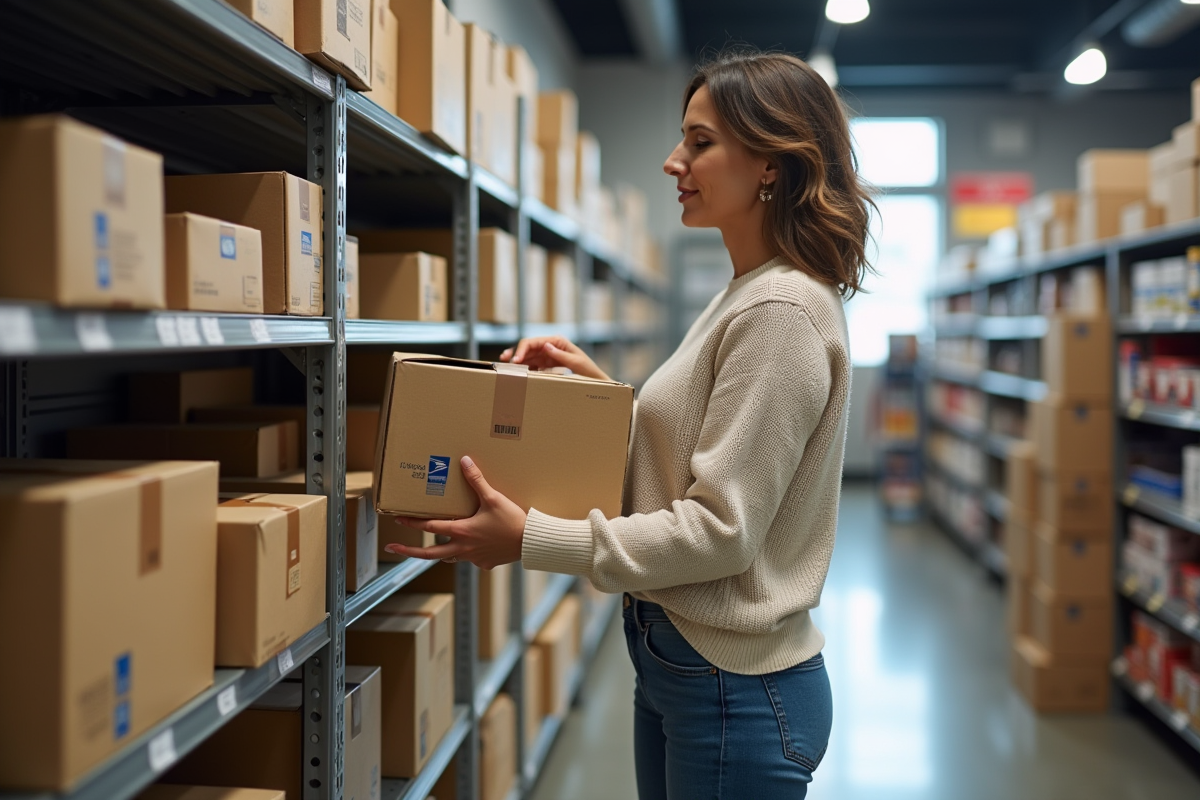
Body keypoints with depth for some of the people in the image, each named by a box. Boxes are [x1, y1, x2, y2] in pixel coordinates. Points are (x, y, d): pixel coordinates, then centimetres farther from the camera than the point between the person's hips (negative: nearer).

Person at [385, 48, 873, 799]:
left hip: (737, 687, -9)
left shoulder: (781, 313, -21)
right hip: (677, 658, 9)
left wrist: (532, 540, -22)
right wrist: (601, 388, 3)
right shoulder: (742, 299, 10)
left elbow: (721, 529, -23)